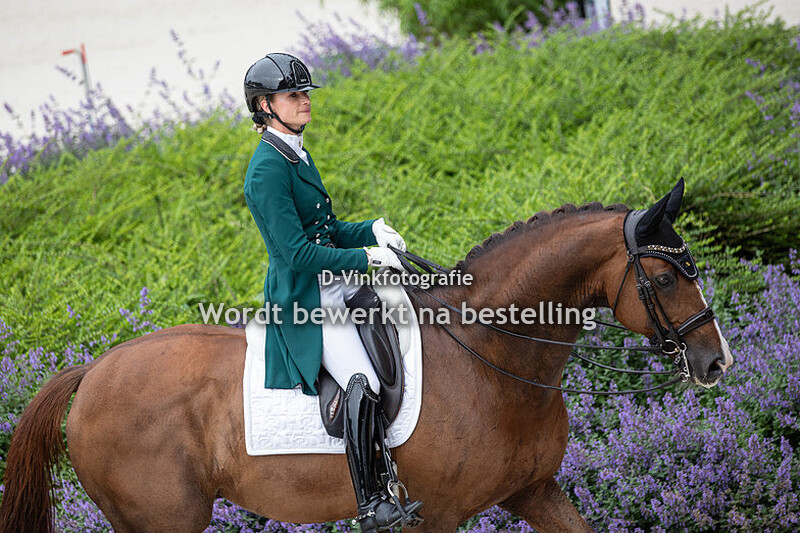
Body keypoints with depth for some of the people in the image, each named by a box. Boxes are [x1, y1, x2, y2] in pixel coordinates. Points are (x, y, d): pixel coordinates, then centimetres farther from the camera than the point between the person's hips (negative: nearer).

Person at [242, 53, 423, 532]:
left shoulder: (297, 157, 15)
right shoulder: (268, 168, -16)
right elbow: (297, 252, -20)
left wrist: (372, 230, 3)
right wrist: (366, 257, -18)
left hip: (334, 288, 10)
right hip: (304, 299, -10)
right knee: (362, 383, -26)